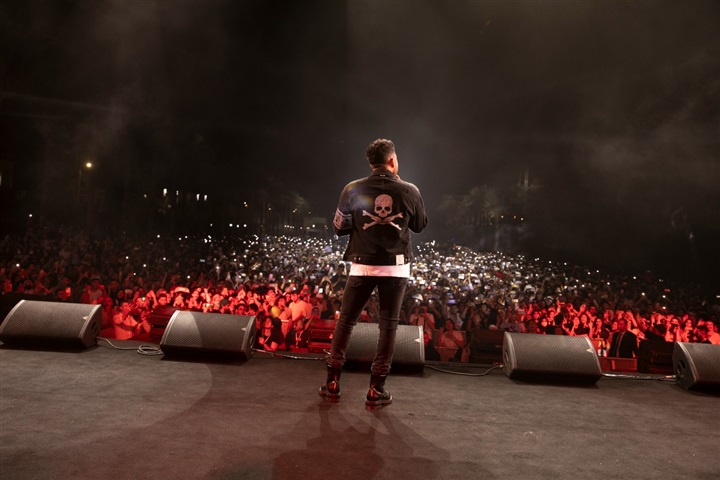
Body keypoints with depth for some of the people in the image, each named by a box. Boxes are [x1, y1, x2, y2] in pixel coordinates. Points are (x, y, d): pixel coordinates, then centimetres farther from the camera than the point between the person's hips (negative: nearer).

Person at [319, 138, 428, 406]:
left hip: (363, 265, 0)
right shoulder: (409, 191, -3)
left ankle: (332, 382, 18)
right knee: (388, 325, 9)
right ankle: (376, 390, 13)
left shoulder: (353, 190, -4)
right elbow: (420, 226, 11)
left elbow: (339, 228, 4)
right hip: (397, 267, 0)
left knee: (346, 320, 12)